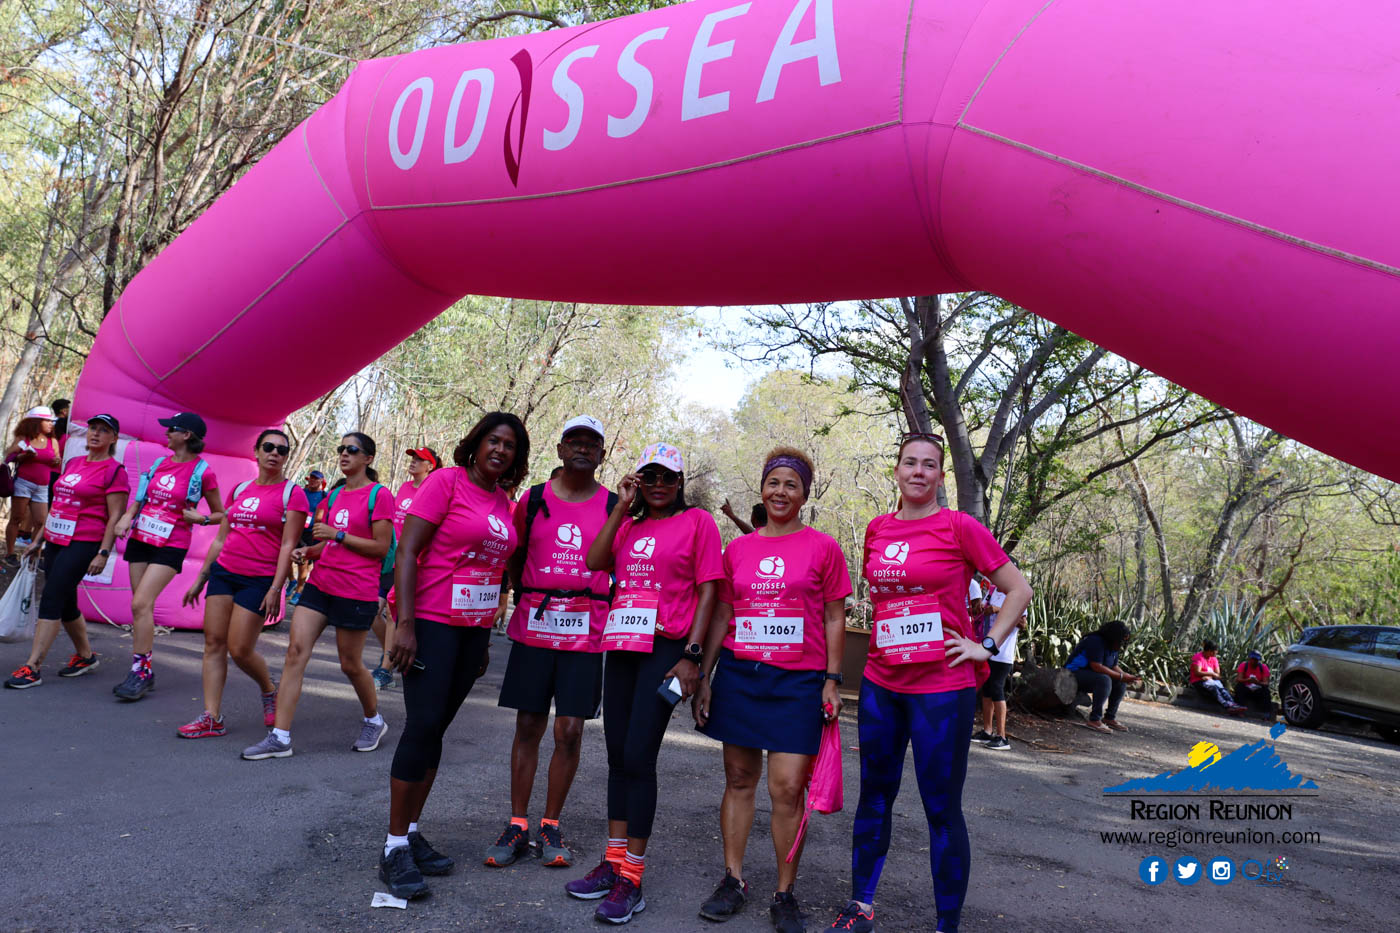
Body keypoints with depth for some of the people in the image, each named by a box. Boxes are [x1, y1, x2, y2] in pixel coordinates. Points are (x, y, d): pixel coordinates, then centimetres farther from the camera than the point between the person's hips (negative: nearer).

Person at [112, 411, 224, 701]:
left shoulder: (202, 471, -7)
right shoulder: (160, 462, 9)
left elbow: (220, 514, 2)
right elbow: (140, 497, 19)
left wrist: (199, 518, -16)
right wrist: (127, 516, 1)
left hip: (170, 546, -6)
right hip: (140, 539, 6)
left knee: (141, 603, -17)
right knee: (142, 607, 7)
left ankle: (139, 671, -9)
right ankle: (146, 672, 17)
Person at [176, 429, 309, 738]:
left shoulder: (292, 493, -4)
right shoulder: (239, 489, 13)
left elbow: (288, 545, -10)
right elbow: (221, 538, 18)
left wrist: (276, 588, -16)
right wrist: (199, 579, 17)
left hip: (259, 579, -6)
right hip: (223, 571, 6)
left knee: (240, 649, -6)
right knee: (214, 642, 1)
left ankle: (270, 690, 23)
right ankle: (212, 718, 7)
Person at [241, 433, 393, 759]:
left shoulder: (379, 495, -8)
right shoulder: (334, 495, 15)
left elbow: (381, 548, -11)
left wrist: (338, 534, -15)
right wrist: (309, 551, 5)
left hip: (356, 591, -7)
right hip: (320, 582, 7)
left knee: (351, 664, 5)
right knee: (296, 650, -5)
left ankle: (374, 721, 30)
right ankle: (280, 737, -1)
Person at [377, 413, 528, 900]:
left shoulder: (502, 502, 10)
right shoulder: (446, 481, -8)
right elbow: (406, 552, -12)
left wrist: (486, 634, 16)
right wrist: (404, 623, -18)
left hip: (474, 626, 6)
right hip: (432, 621, -6)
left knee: (436, 728, 11)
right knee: (423, 724, -8)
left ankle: (410, 833, 21)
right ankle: (395, 847, 3)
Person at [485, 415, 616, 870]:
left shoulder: (613, 505, 3)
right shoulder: (533, 498, 6)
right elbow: (514, 556, 13)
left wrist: (608, 609, -3)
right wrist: (527, 598, 3)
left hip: (586, 631, -1)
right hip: (534, 627, 1)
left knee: (569, 732, 1)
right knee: (528, 728, 6)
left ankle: (551, 827, 17)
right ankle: (517, 826, 18)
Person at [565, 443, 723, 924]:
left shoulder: (698, 521, 0)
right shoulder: (628, 525, 16)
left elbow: (707, 590, -5)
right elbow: (594, 562, 0)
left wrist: (692, 655, -12)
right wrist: (621, 508, 0)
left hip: (666, 650, -6)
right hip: (621, 648, 6)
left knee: (638, 757, -7)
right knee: (618, 756, 11)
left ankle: (631, 880, 3)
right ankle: (614, 862, 23)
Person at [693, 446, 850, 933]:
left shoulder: (823, 548, 1)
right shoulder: (737, 548, 8)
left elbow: (834, 619, 3)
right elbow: (721, 616, 12)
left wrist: (831, 682, -3)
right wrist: (704, 677, 8)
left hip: (797, 681, -3)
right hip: (738, 674, 3)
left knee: (788, 787, -4)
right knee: (739, 779, 9)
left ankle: (785, 893, 12)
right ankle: (733, 879, 21)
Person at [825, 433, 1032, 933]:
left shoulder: (959, 526, -7)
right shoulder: (877, 528, 7)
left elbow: (1018, 590, -3)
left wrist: (986, 645, -7)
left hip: (942, 687, -5)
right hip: (881, 683, 5)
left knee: (942, 810, 2)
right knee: (874, 795, 15)